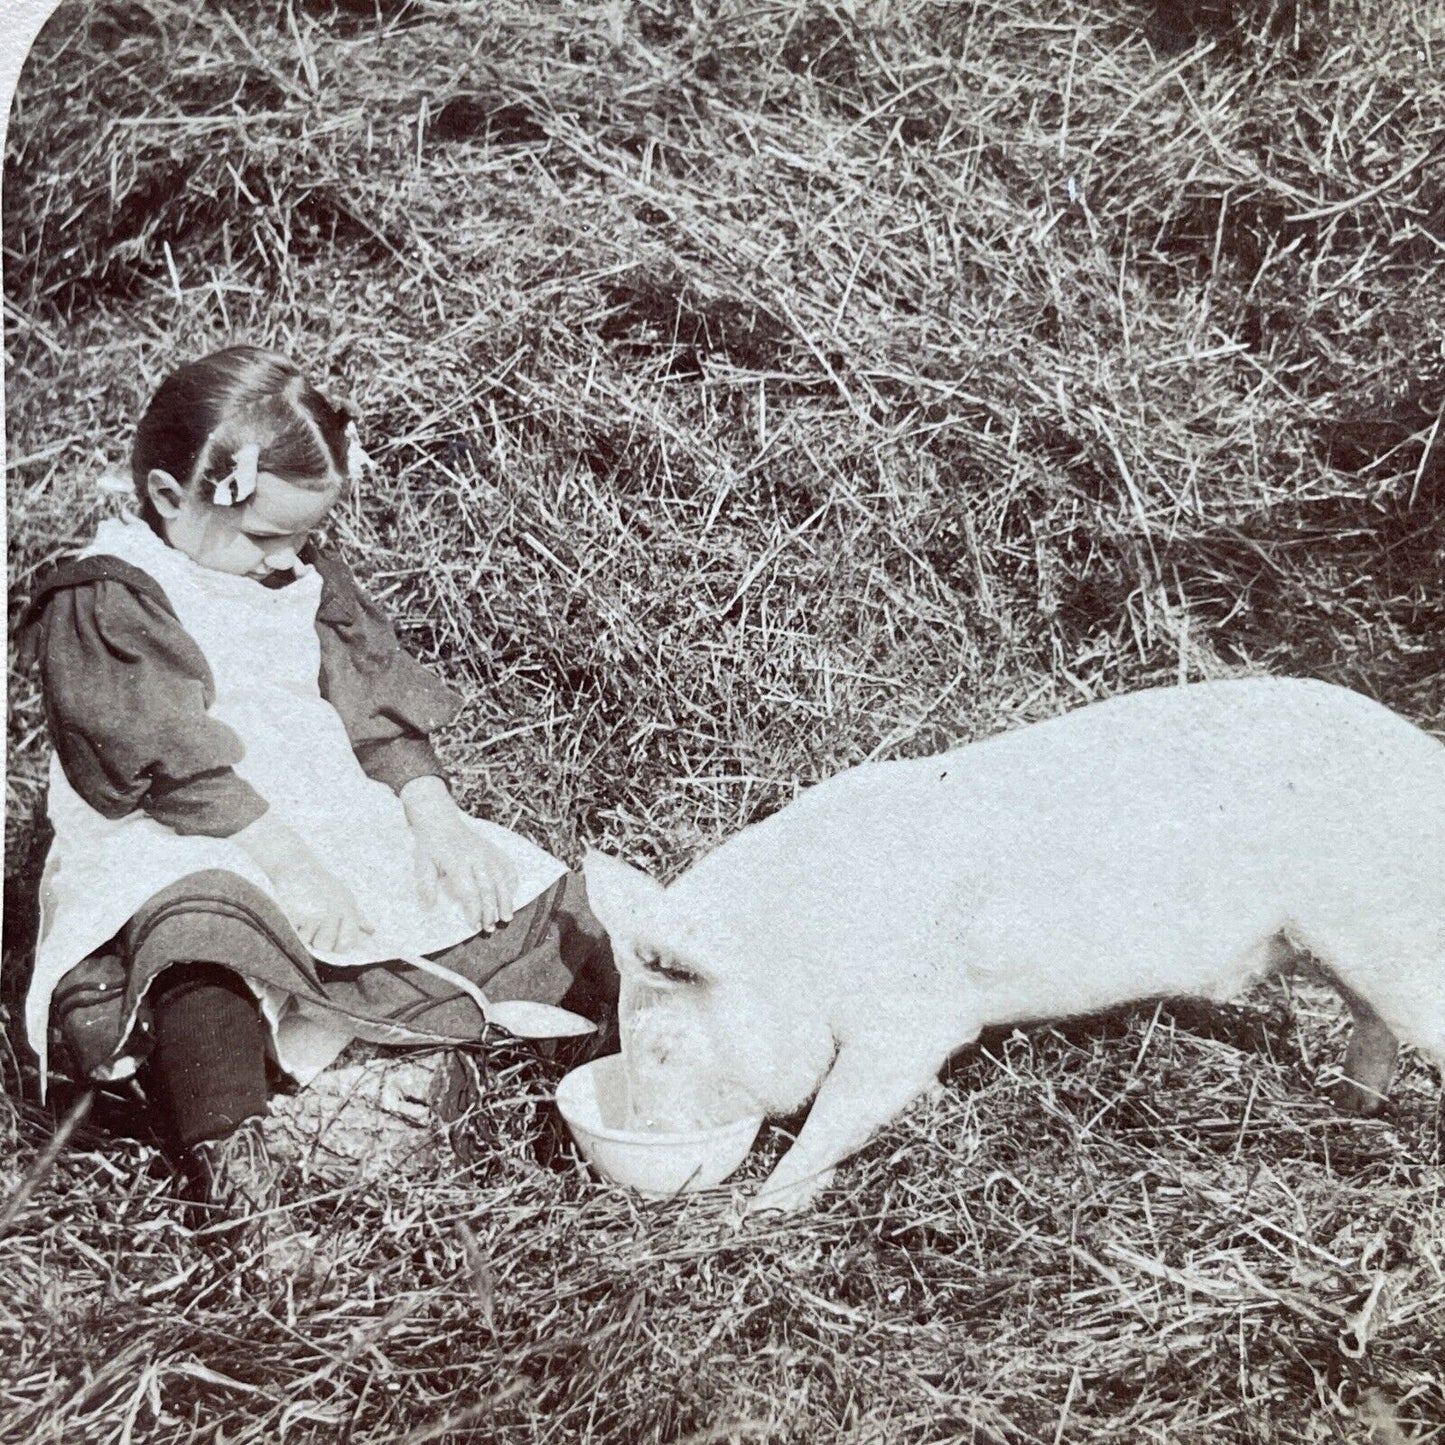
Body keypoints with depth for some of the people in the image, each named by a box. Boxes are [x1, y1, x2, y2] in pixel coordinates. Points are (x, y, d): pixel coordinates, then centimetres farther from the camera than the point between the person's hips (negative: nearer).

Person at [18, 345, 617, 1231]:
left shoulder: (305, 577, 15)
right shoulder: (105, 604, -8)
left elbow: (379, 706, 11)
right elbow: (168, 764, -18)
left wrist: (433, 815, -6)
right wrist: (286, 862, -25)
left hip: (340, 831, 9)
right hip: (178, 854, -8)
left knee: (522, 895, -5)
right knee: (206, 934, -42)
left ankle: (646, 1021, -2)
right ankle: (222, 1164, -49)